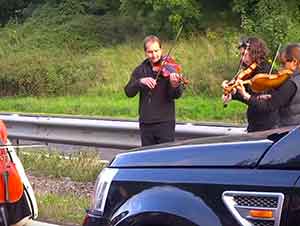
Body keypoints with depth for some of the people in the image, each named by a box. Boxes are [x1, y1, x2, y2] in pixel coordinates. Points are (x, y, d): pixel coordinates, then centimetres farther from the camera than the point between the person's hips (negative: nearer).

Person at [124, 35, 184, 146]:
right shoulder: (140, 70, 6)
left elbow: (176, 95, -12)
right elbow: (129, 92, -2)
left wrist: (175, 85, -34)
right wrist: (140, 81, -20)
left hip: (165, 122, -3)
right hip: (145, 123, 3)